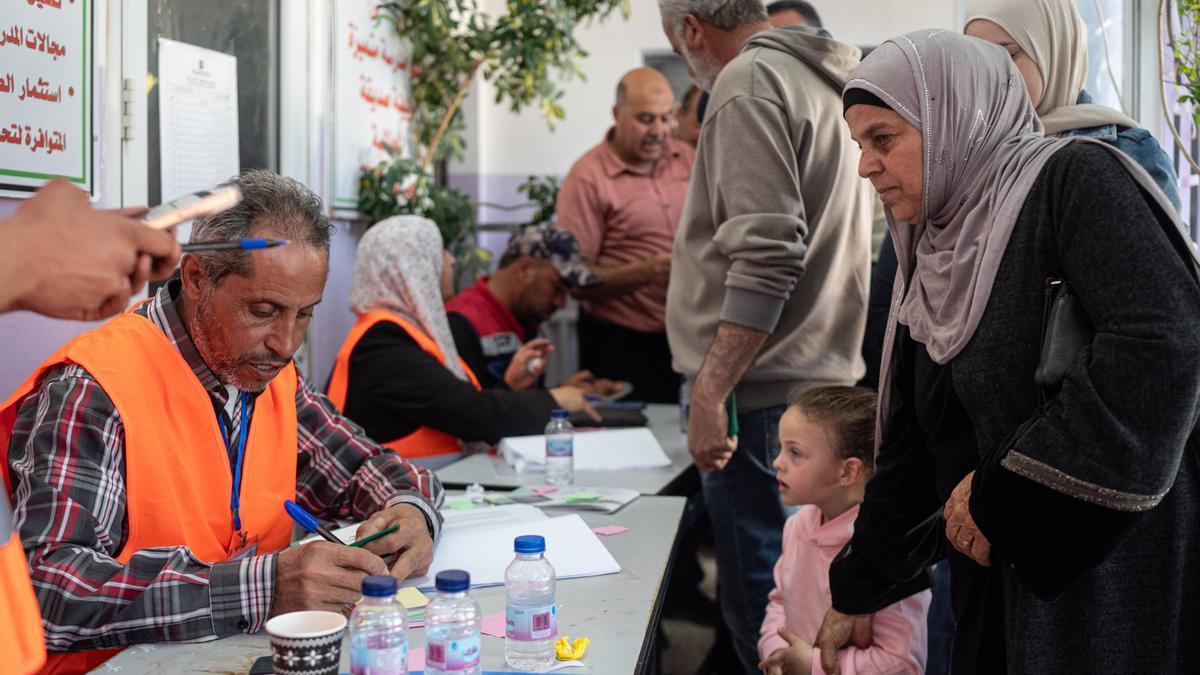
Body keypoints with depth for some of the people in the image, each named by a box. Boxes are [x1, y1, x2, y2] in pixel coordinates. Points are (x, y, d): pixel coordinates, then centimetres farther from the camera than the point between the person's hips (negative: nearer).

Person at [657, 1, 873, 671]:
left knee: (759, 604, -3)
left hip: (766, 392, -10)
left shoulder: (749, 81, -11)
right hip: (827, 376, 10)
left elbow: (766, 257, -22)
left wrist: (710, 391, -21)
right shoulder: (829, 80, 18)